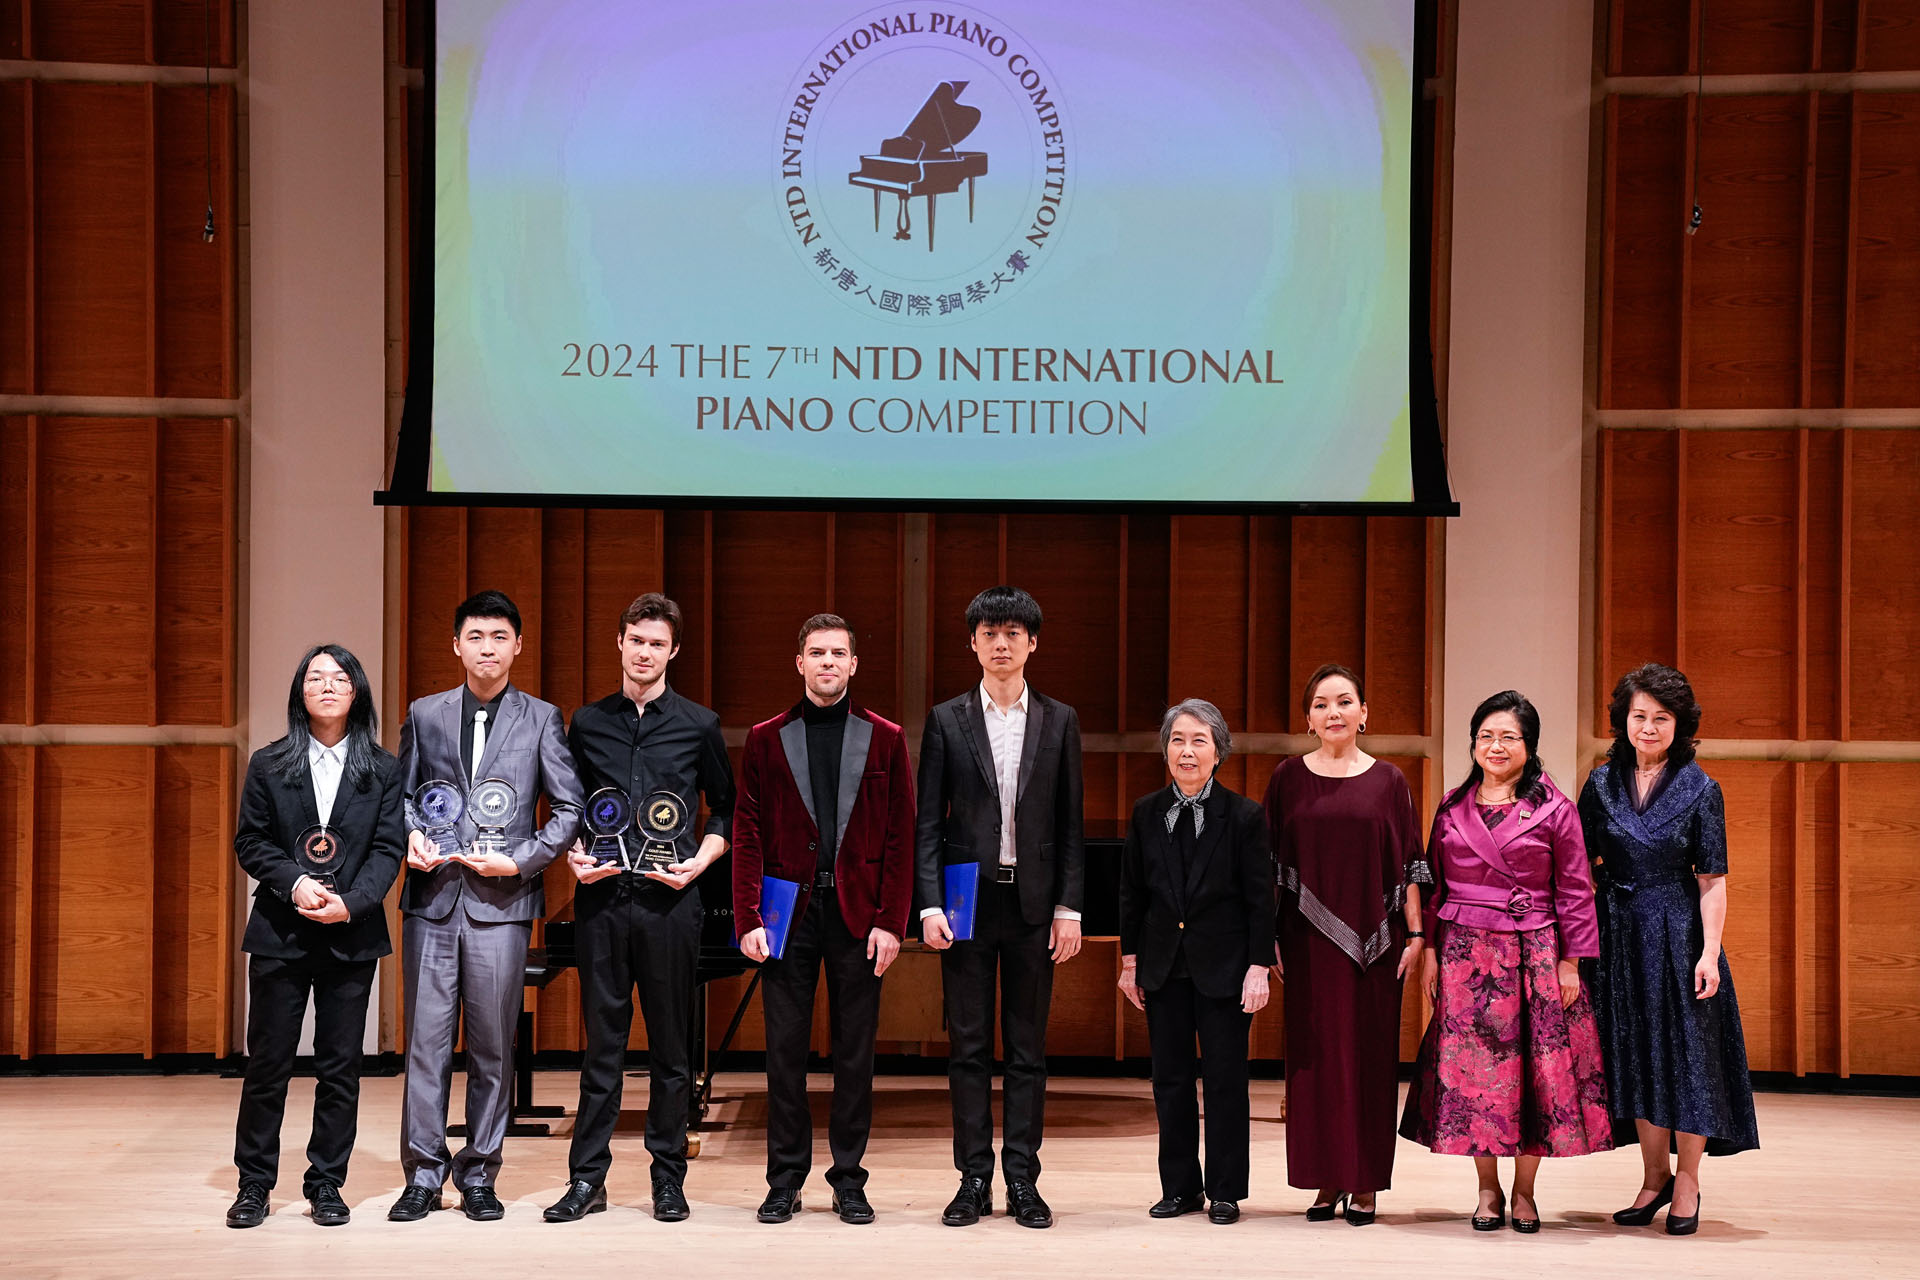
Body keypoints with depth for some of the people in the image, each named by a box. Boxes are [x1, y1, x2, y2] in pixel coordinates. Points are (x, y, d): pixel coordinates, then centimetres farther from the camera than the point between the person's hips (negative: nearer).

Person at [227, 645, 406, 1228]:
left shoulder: (384, 771, 6)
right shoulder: (269, 765, 7)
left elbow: (388, 848, 0)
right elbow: (250, 842, 3)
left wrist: (352, 902, -16)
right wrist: (294, 883, -14)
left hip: (352, 934, 0)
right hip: (280, 933, 0)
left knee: (340, 1066, 3)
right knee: (267, 1063, 2)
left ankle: (326, 1184, 13)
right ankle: (254, 1184, 11)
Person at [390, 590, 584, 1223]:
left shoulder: (541, 719, 6)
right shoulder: (425, 714, 12)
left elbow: (570, 808, 4)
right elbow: (401, 794, 16)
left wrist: (519, 860, -7)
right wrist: (412, 834, -5)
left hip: (501, 903, -1)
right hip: (431, 900, 1)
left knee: (492, 1046, 3)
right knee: (426, 1040, 0)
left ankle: (478, 1175, 12)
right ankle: (424, 1174, 8)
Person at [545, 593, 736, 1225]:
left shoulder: (699, 725, 7)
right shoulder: (587, 722, 11)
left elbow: (725, 809, 12)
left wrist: (701, 860, -4)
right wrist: (573, 856, -1)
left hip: (669, 897, -1)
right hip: (602, 894, 1)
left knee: (671, 1042, 3)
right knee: (602, 1040, 3)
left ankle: (669, 1178, 11)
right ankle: (587, 1178, 8)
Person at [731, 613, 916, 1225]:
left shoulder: (885, 739, 7)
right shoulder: (766, 739, 8)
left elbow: (900, 837, 3)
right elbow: (747, 835, 4)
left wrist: (890, 921, -5)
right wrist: (748, 919, -5)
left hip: (857, 913, 0)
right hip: (788, 908, 0)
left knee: (855, 1051, 4)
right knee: (785, 1049, 3)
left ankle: (849, 1181, 12)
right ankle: (785, 1180, 11)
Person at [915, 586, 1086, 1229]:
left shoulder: (1059, 722, 7)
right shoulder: (947, 720, 4)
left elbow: (1070, 825, 6)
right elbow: (928, 823, 2)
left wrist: (1068, 908, -1)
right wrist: (931, 905, -8)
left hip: (1033, 903, 1)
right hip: (967, 899, -1)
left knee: (1028, 1048, 4)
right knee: (968, 1046, 2)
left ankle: (1023, 1180, 9)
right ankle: (974, 1179, 8)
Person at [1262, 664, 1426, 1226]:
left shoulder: (1388, 781, 4)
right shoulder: (1289, 778, 6)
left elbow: (1408, 863, 5)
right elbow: (1272, 862, 6)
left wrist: (1415, 933, -1)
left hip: (1373, 937, 0)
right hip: (1309, 939, 1)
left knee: (1370, 1053, 2)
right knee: (1315, 1053, 2)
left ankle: (1365, 1184, 8)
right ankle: (1326, 1181, 10)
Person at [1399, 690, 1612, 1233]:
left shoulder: (1554, 809, 0)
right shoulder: (1453, 807, 9)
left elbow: (1574, 892, 1)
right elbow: (1435, 883, 12)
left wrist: (1571, 962, -3)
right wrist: (1429, 950, 7)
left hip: (1534, 953, -2)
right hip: (1466, 952, 2)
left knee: (1535, 1067, 0)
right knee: (1471, 1067, 2)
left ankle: (1524, 1191, 12)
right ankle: (1488, 1189, 13)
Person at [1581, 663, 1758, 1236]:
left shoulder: (1700, 789, -4)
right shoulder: (1602, 784, 4)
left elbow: (1711, 879, -6)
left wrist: (1710, 952, -13)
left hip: (1679, 931, -3)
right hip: (1619, 933, 3)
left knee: (1686, 1050, 1)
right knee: (1635, 1053, 8)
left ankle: (1687, 1181, 14)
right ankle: (1655, 1175, 21)